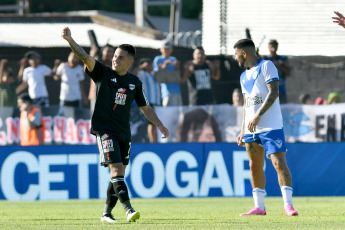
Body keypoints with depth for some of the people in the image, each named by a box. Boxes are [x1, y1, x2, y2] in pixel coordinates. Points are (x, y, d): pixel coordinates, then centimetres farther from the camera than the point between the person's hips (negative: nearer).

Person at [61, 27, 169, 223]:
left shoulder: (134, 82, 8)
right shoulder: (103, 73, -3)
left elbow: (146, 108, 17)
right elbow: (86, 57, -18)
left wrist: (160, 126, 10)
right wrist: (70, 40, -33)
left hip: (124, 132, 5)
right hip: (104, 129, -5)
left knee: (118, 174, 8)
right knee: (116, 168, -17)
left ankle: (107, 213, 19)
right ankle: (128, 209, -24)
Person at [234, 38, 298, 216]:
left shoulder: (266, 66, -3)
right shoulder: (244, 76, 21)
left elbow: (274, 92, -14)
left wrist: (258, 115, -21)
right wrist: (243, 131, 18)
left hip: (271, 126, -8)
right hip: (251, 129, 8)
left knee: (279, 162, -15)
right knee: (255, 166, 6)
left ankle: (288, 204, -15)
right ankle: (259, 207, 11)